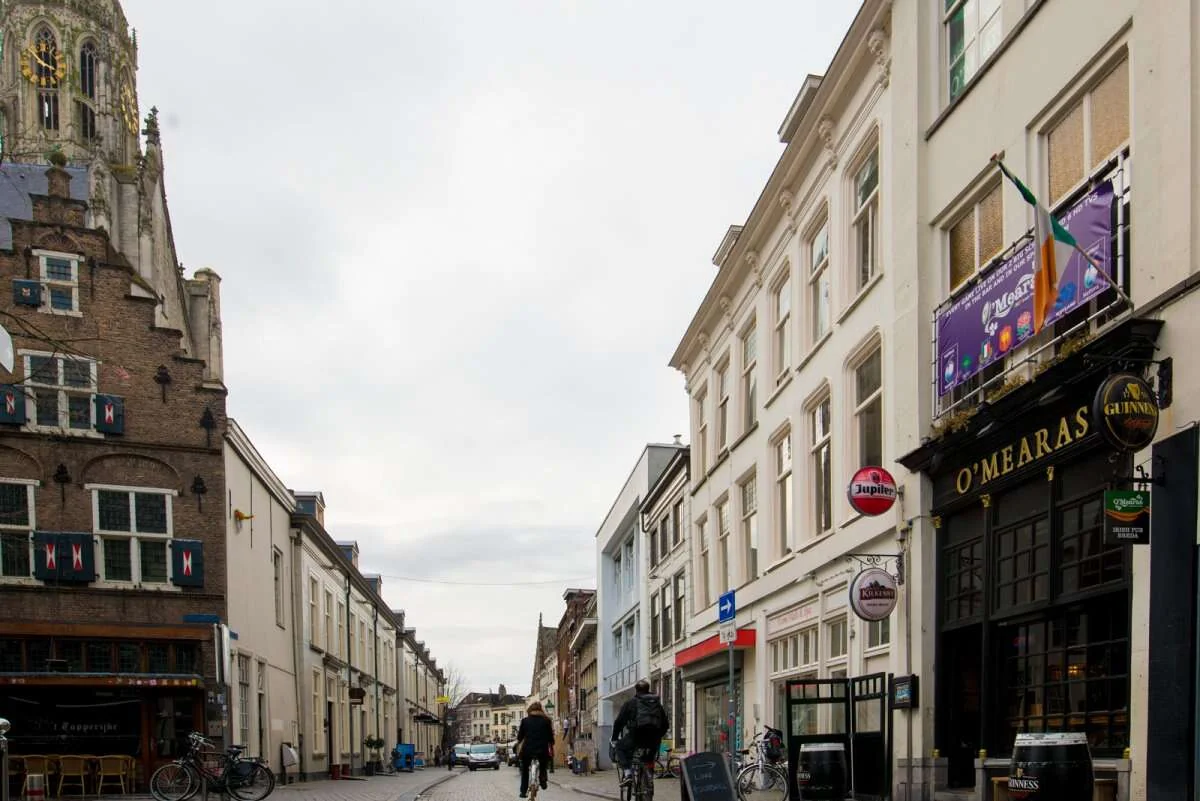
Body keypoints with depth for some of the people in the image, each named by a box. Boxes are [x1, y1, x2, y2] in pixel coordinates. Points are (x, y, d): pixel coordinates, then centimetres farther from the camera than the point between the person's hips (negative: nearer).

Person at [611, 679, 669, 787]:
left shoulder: (630, 703, 11)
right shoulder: (657, 704, 23)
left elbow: (619, 722, 9)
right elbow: (665, 725, 24)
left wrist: (615, 739, 19)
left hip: (636, 736, -4)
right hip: (654, 741, 4)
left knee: (620, 748, 20)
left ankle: (627, 773, -2)